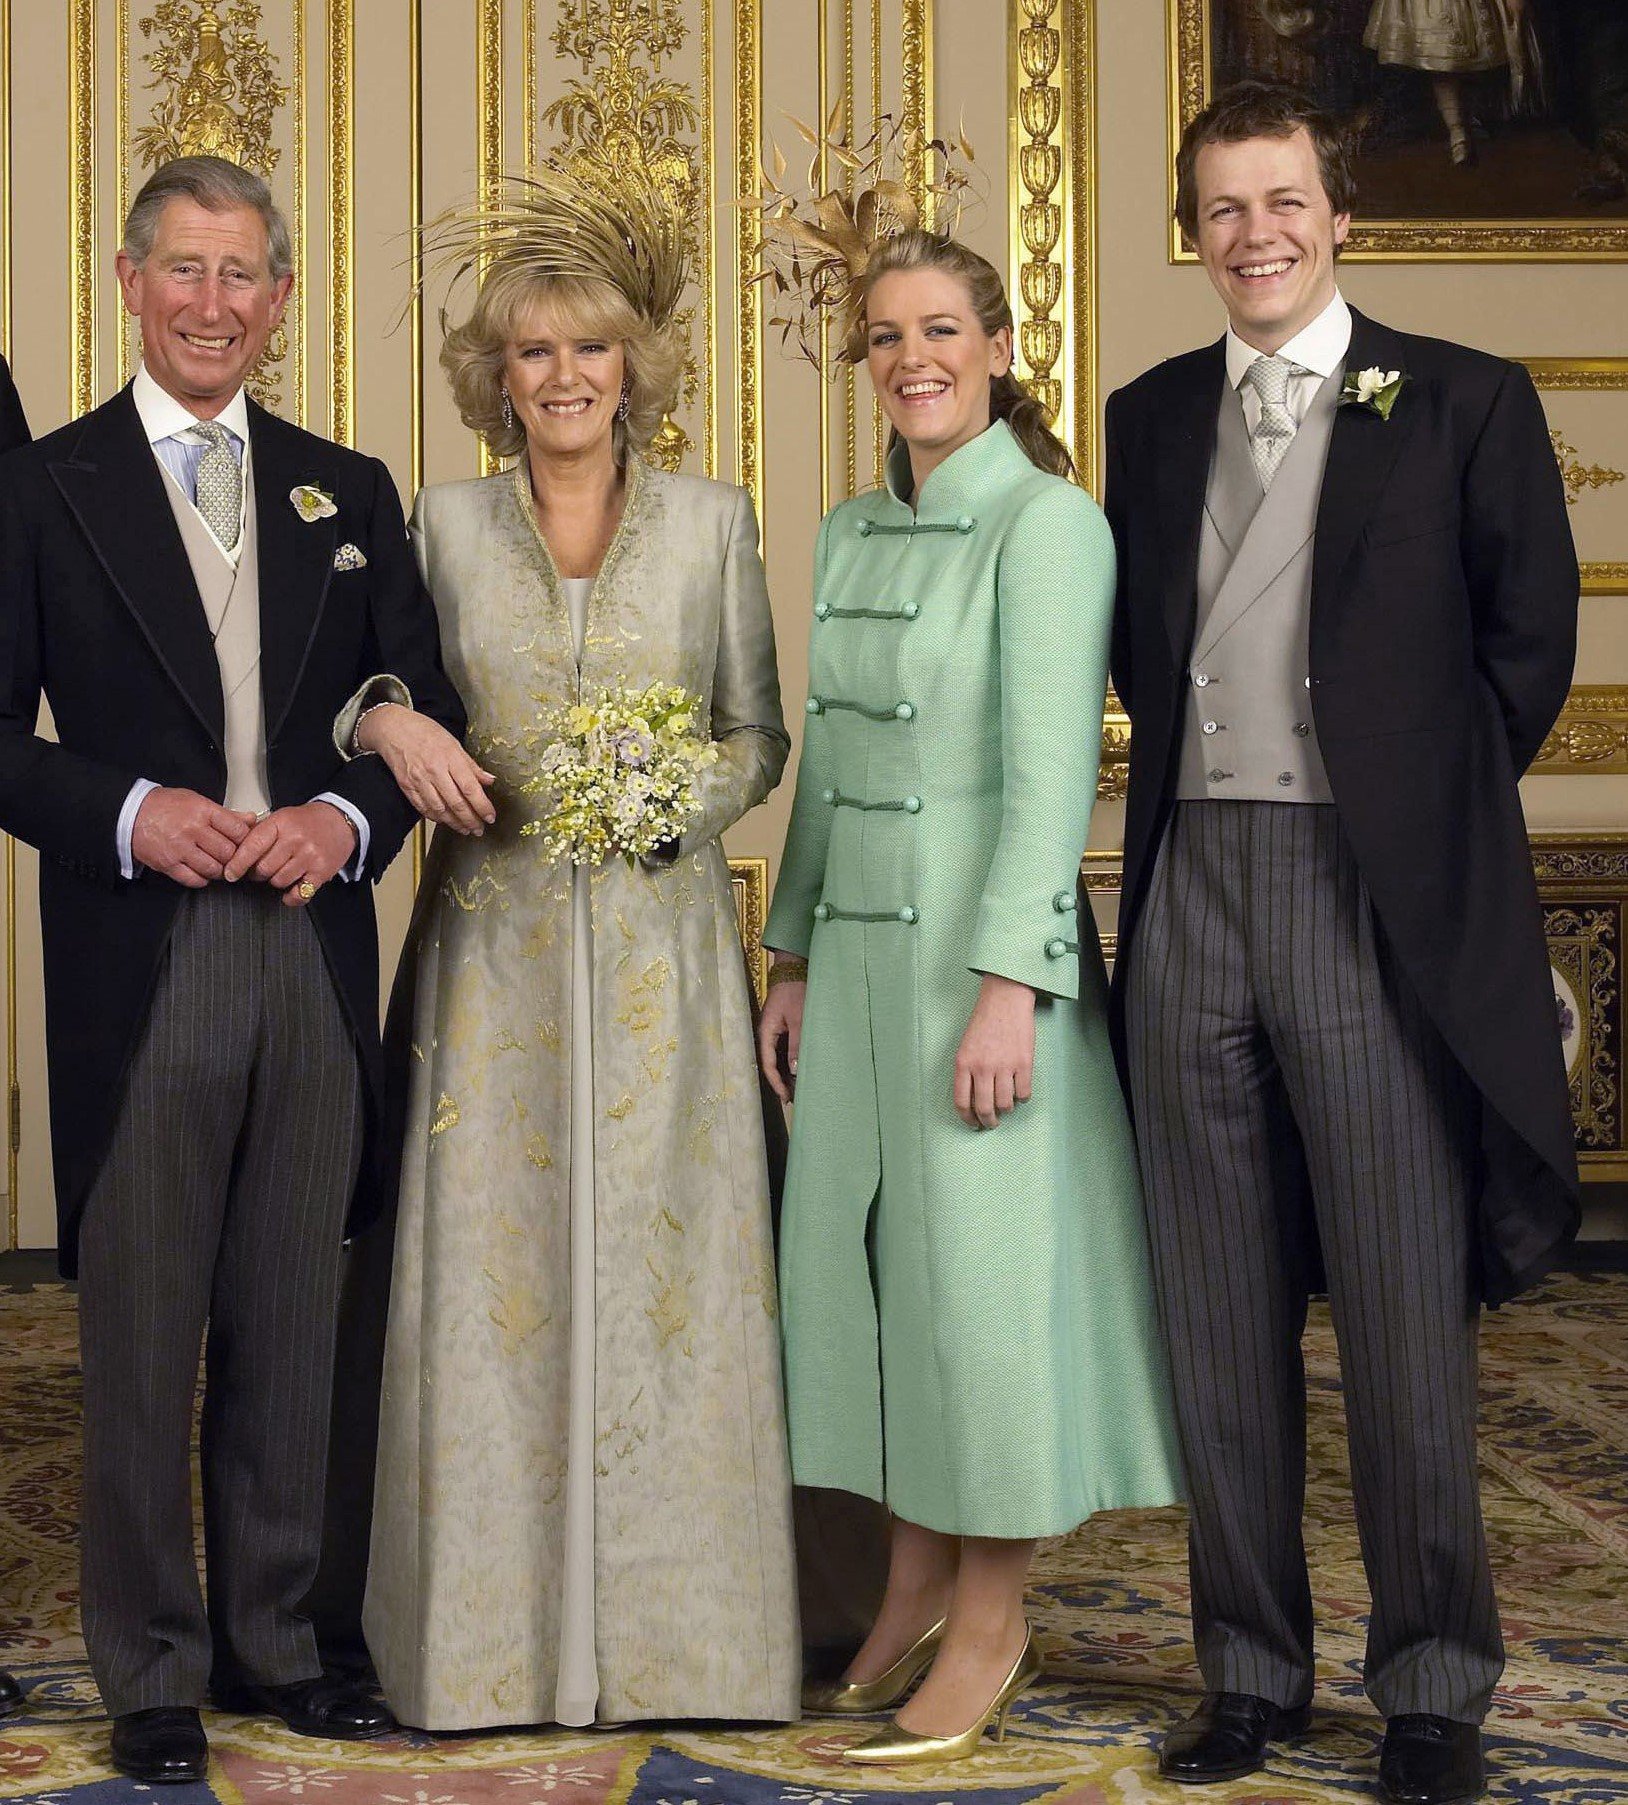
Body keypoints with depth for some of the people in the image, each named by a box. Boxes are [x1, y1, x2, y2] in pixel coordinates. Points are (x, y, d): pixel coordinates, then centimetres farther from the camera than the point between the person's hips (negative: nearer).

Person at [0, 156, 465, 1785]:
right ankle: (151, 1673, 15)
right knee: (141, 1341, 3)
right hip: (138, 970, -3)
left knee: (289, 1330, 11)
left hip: (313, 960, 3)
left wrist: (351, 817, -7)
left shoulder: (348, 492, 13)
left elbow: (425, 708, 12)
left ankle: (271, 1639, 23)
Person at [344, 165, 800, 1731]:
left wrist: (689, 793, -11)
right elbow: (369, 690, 12)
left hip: (657, 942, 0)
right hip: (493, 940, 1)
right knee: (490, 1266, 0)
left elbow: (761, 734, 8)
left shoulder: (711, 521, 5)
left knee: (660, 1262, 1)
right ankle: (496, 1628, 11)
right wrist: (388, 723, -11)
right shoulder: (446, 524, 6)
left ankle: (668, 1624, 12)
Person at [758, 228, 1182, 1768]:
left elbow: (1050, 765, -16)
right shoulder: (851, 534, 13)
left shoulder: (1048, 522, -10)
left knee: (983, 1264, -2)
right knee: (864, 1252, 9)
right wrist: (794, 956, 15)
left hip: (986, 936, -7)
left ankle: (990, 1624, 11)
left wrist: (1006, 986, -21)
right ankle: (915, 1592, 22)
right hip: (859, 943, 7)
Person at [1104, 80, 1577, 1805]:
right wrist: (1202, 771, 8)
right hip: (1191, 889, 4)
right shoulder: (1154, 415, 14)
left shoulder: (1463, 403, 1)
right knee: (1220, 1320, 9)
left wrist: (1425, 804, 5)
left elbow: (1529, 634, 3)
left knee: (1405, 1319, 0)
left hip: (1377, 898, -4)